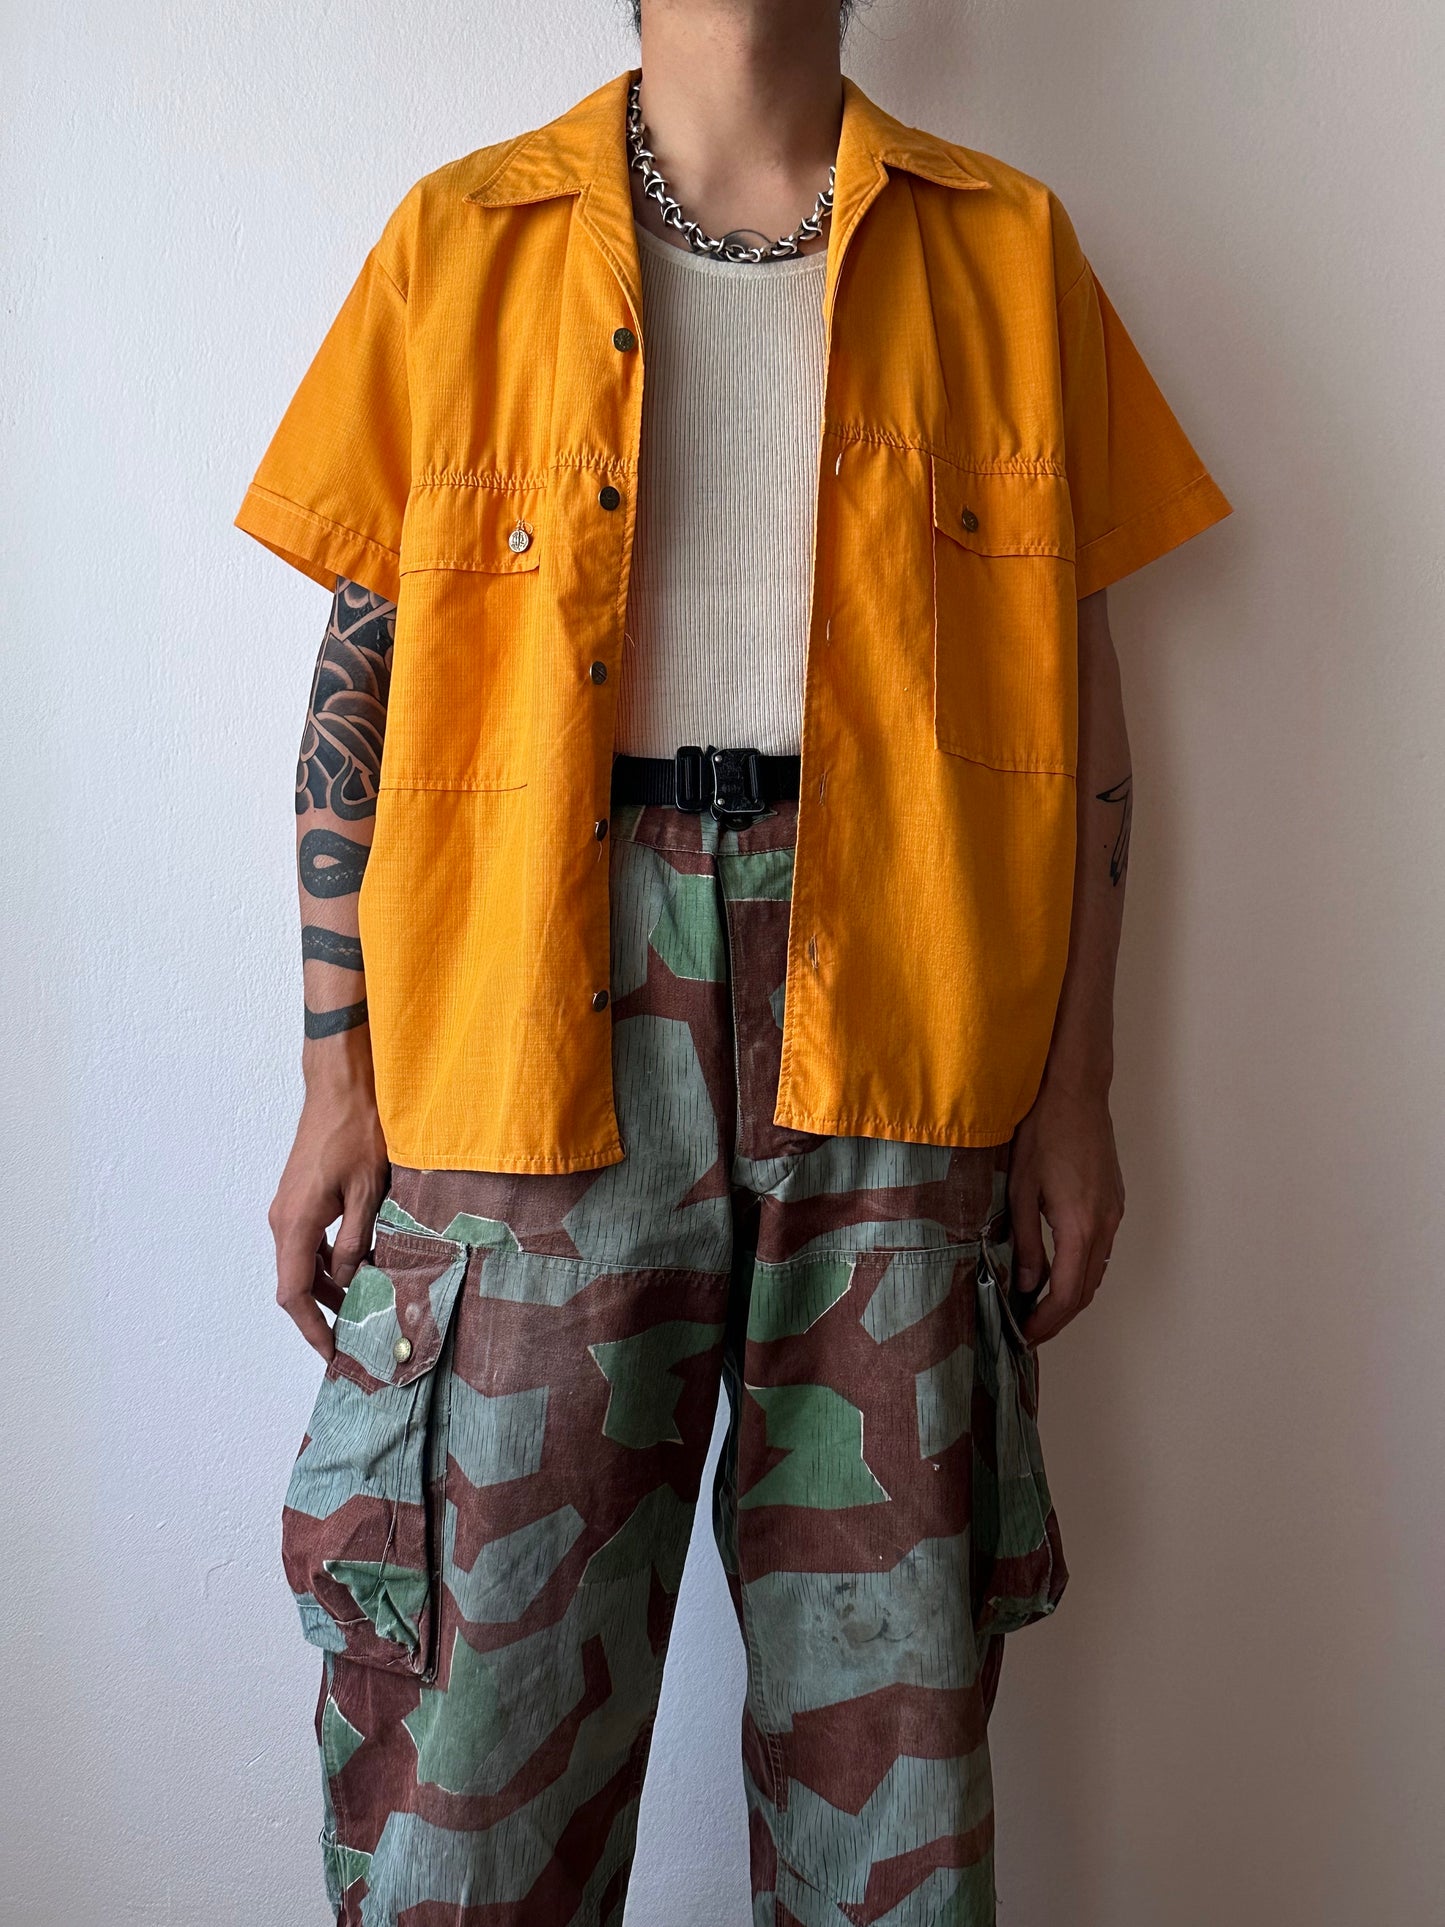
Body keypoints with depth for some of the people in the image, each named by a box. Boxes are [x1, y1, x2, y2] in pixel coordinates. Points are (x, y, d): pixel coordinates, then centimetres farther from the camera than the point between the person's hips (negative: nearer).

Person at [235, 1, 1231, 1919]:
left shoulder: (1005, 248, 14)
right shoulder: (461, 238, 12)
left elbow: (1073, 671, 11)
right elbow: (362, 671, 8)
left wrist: (1074, 1083, 5)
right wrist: (342, 1071, 1)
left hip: (891, 1030, 1)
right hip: (543, 1020, 0)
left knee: (892, 1679, 8)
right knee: (479, 1676, 2)